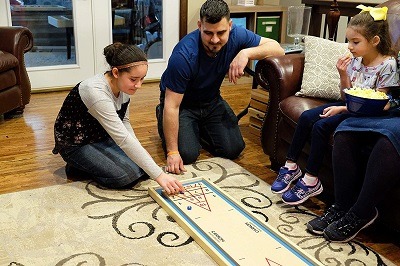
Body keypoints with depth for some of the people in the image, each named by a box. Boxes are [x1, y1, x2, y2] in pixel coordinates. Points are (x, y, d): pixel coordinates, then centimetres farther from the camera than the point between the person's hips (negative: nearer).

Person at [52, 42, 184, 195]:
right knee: (126, 177, -23)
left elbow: (124, 122, 6)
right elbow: (123, 139, -38)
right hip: (75, 144, -7)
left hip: (102, 137, 8)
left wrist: (140, 152, -10)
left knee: (141, 167, -8)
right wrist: (159, 175, -38)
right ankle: (77, 166, 1)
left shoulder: (124, 86, -9)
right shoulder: (95, 92, -34)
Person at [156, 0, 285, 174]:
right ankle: (163, 121, 13)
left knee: (233, 149, -6)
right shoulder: (184, 55, -35)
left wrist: (246, 52, -38)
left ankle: (198, 129, 23)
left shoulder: (236, 35, -21)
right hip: (182, 103, -4)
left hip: (211, 100, 5)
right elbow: (172, 105, -31)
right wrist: (172, 152, -31)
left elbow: (278, 49, -18)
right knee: (188, 154, -19)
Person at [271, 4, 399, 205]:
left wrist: (342, 109, -21)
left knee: (321, 126, -24)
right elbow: (346, 96, 6)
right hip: (350, 106, 7)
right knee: (306, 117, -10)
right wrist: (343, 76, -13)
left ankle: (311, 181, -14)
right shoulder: (355, 60, 1)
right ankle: (291, 166, 0)